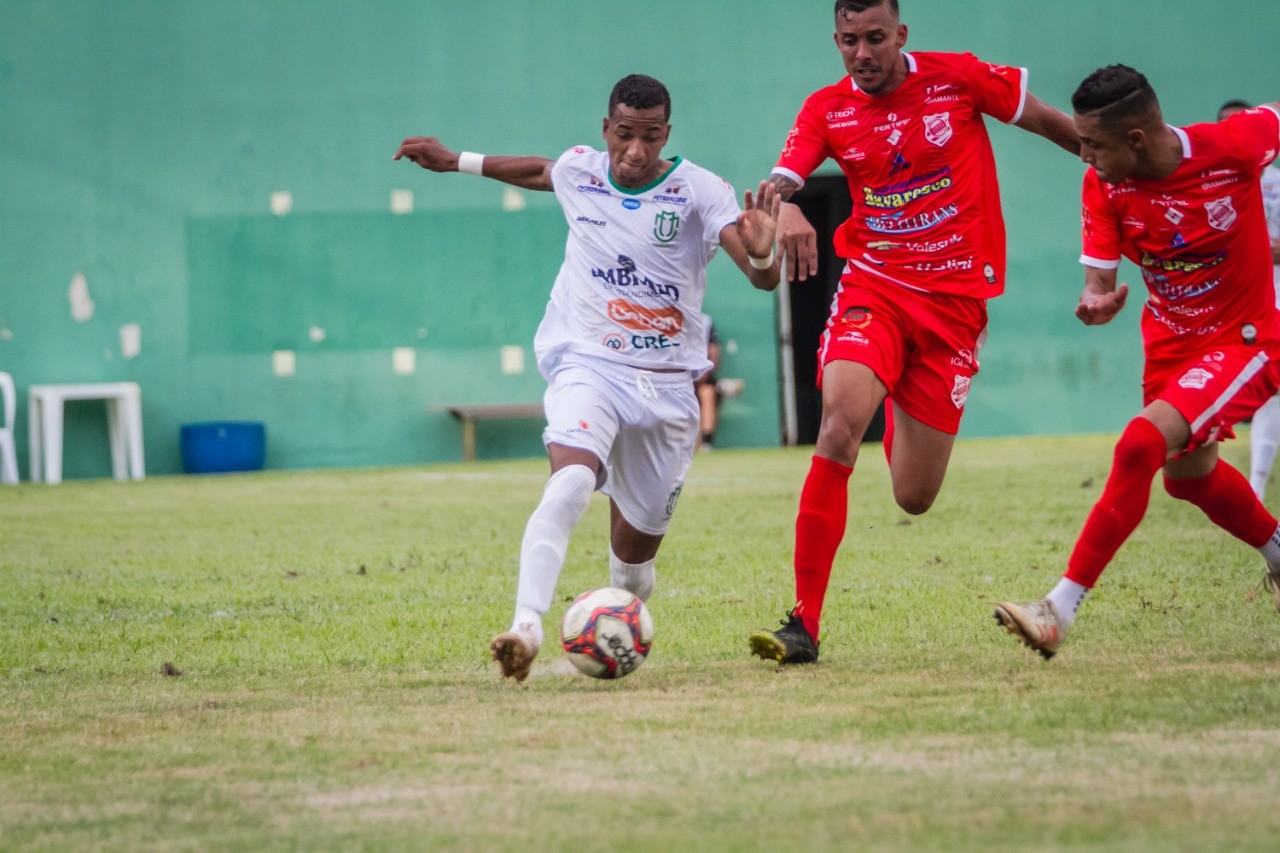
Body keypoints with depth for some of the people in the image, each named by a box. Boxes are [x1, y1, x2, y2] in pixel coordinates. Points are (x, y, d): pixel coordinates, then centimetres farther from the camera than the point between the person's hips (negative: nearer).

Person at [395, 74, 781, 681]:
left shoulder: (699, 192, -10)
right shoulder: (579, 171, -1)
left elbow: (763, 279, -23)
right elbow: (541, 172, 26)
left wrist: (760, 253, -46)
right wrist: (456, 162, 34)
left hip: (665, 385, 0)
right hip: (585, 366, 0)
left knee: (635, 548, 8)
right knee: (572, 480, -32)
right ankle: (526, 625, -41)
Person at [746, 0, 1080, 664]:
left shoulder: (958, 78, -5)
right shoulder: (826, 110, -1)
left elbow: (1048, 121, 8)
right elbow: (780, 181, -15)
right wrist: (784, 208, -39)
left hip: (955, 297, 0)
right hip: (873, 286, 0)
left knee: (914, 498, 1)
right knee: (839, 429, -27)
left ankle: (903, 428, 42)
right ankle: (804, 623, -24)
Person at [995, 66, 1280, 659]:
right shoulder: (1103, 185, -15)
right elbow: (1099, 276, -14)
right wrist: (1094, 302, -37)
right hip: (1169, 339, 7)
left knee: (1140, 445, -24)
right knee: (1187, 473, 24)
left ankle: (1060, 610, -24)